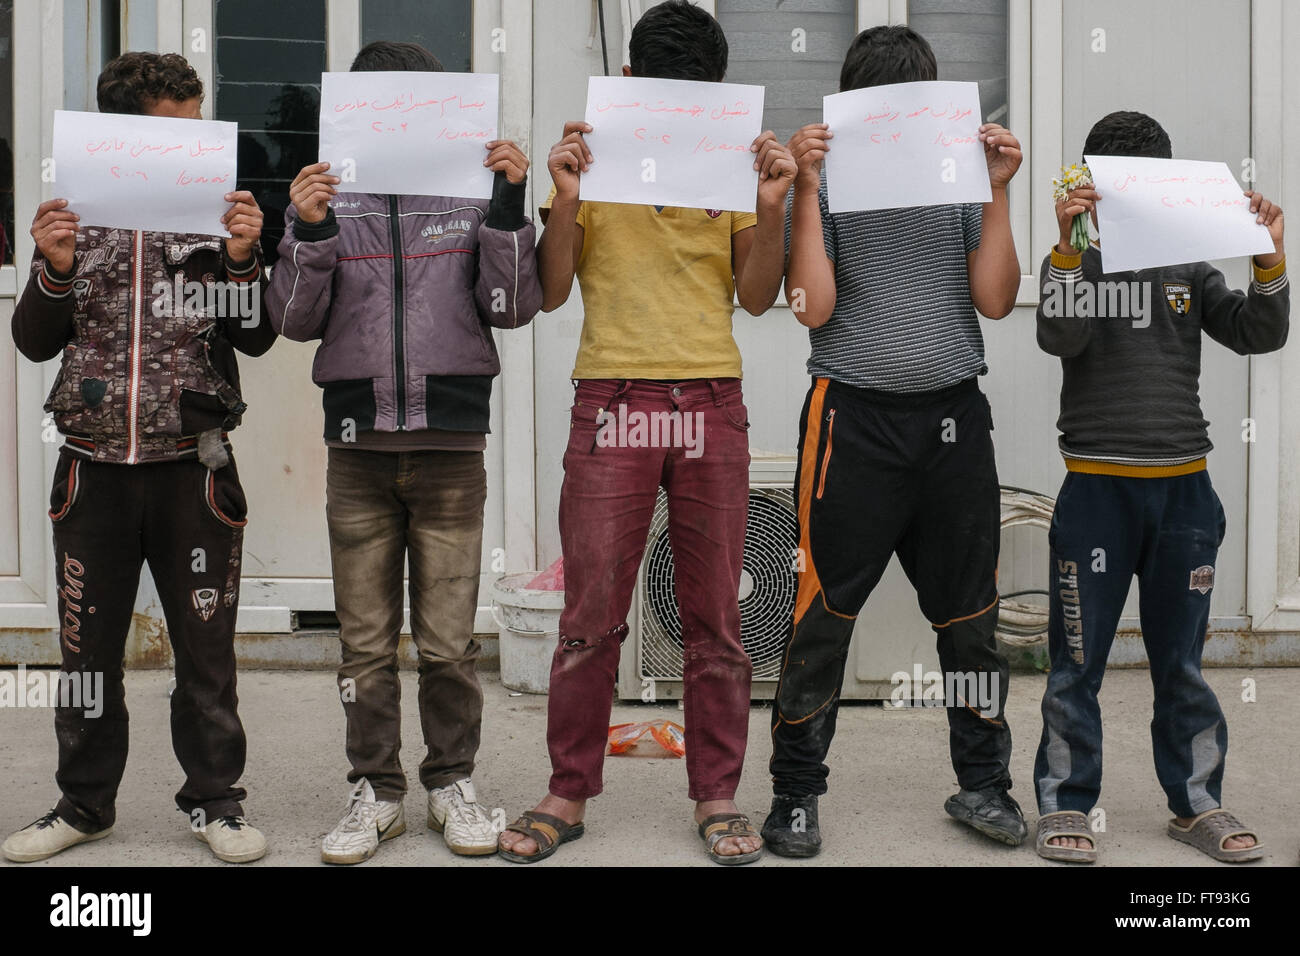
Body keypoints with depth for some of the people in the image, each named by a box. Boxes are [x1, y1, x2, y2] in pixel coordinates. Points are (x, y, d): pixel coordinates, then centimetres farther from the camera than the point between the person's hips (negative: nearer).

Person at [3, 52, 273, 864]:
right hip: (95, 467, 2)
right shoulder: (76, 213, 6)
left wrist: (243, 258, -18)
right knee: (88, 652, 11)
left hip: (193, 469, -1)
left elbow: (256, 338, -2)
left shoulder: (219, 215, 2)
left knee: (207, 651, 6)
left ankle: (214, 799, 22)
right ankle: (85, 804, 27)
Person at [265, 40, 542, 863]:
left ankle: (453, 782, 19)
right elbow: (295, 322, 3)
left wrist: (510, 202, -11)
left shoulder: (473, 195, 7)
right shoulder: (329, 200, 9)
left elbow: (514, 307, -2)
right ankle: (377, 790, 19)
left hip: (452, 447, -1)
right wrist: (309, 231, -11)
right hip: (359, 448, 1)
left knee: (449, 641, 2)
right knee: (366, 641, 6)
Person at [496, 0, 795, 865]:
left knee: (715, 616, 5)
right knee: (591, 615, 0)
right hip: (611, 400, -1)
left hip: (712, 403, 2)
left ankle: (718, 798, 16)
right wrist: (564, 199, -11)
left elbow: (757, 296, 7)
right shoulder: (592, 160, 8)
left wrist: (772, 206, -7)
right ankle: (568, 795, 13)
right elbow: (551, 292, 3)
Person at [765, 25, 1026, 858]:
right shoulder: (829, 181, 4)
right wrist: (804, 188, -10)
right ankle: (797, 795, 12)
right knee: (825, 614, -1)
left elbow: (996, 300, 2)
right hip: (854, 416, -3)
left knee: (970, 612, 10)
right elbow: (813, 308, -7)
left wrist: (999, 191, -3)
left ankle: (983, 783, 25)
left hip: (954, 417, 3)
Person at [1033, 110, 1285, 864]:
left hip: (1184, 487, 3)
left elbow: (1260, 334, 1)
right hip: (1098, 487, -3)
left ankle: (1198, 802, 24)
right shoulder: (1077, 262, 1)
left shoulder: (1191, 270, 9)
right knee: (1078, 661, 3)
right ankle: (1066, 804, 14)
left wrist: (1270, 257, -13)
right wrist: (1071, 243, -25)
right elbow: (1060, 337, -16)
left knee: (1182, 661, 12)